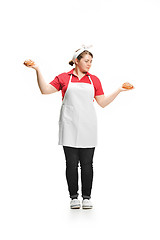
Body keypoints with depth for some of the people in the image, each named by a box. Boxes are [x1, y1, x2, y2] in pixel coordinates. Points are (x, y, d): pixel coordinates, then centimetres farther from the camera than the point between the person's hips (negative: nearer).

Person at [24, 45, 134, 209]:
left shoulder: (94, 80, 12)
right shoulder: (64, 77, 7)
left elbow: (102, 103, 12)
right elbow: (45, 90, 3)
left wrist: (118, 90, 5)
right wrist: (37, 70, -4)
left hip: (87, 127, 2)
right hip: (69, 127, -1)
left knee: (87, 164, 2)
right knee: (72, 163, 0)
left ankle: (86, 197, 12)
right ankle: (74, 197, 11)